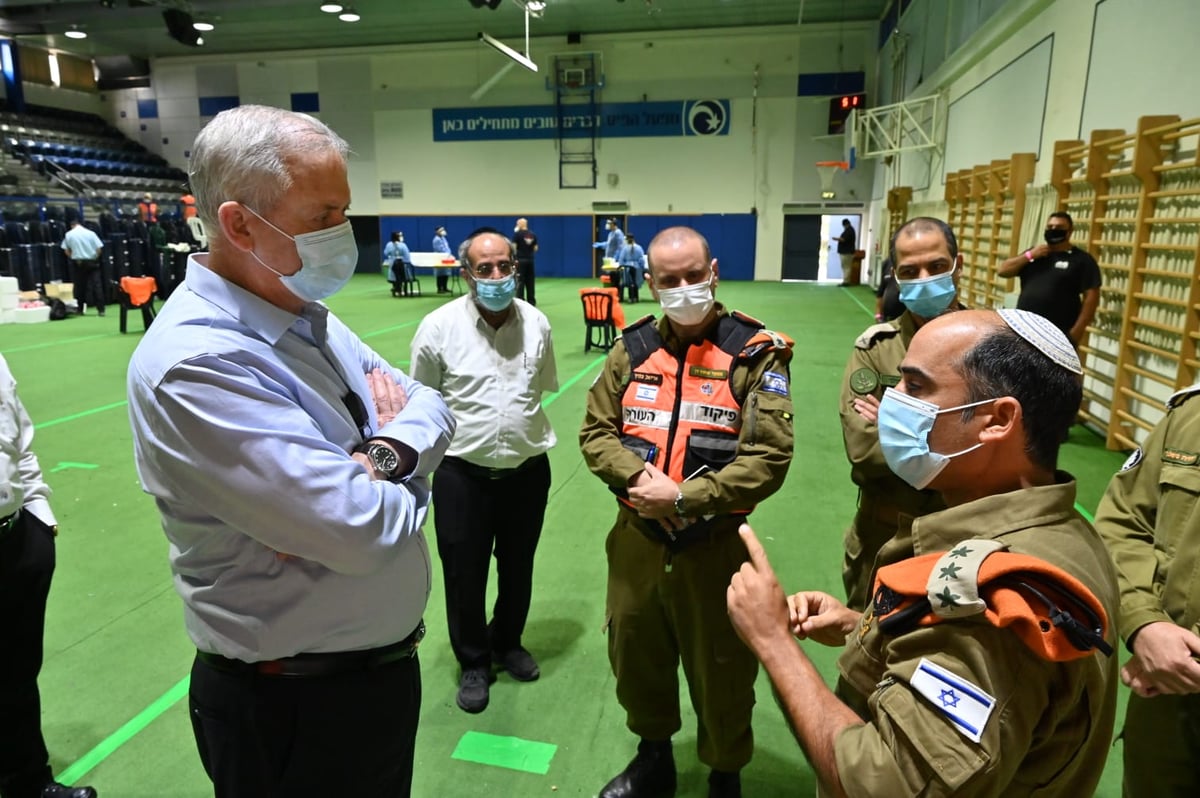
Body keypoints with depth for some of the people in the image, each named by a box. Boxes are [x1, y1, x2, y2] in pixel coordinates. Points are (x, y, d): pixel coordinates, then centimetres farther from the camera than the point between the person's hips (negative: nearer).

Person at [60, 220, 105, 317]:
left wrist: (72, 257, 16)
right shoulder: (90, 233, 0)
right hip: (92, 262, -1)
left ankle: (80, 309, 16)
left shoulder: (69, 234, 3)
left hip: (78, 263, 1)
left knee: (79, 286, 10)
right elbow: (99, 248, -5)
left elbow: (66, 250, 1)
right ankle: (101, 309, -10)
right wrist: (95, 257, 10)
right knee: (97, 285, -3)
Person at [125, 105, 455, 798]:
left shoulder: (307, 313, 2)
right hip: (294, 713, -8)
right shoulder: (195, 362, -27)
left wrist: (386, 455, -21)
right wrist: (407, 473, -11)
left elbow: (433, 407, 1)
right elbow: (364, 529, -32)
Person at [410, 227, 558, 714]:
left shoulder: (537, 324, -3)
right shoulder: (439, 327, -12)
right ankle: (474, 663, 33)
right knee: (464, 574, 10)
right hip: (462, 474, -3)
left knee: (518, 567, 19)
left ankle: (507, 642, 45)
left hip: (527, 470, 3)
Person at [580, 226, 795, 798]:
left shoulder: (755, 352, -10)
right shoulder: (633, 348, 3)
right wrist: (640, 478, -16)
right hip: (637, 541, 4)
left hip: (716, 547, -4)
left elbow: (769, 458, -17)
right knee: (635, 657, 22)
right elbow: (595, 432, 2)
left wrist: (683, 498, -22)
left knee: (720, 676, 14)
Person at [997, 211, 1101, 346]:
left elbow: (1091, 297, -6)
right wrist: (1029, 255, -4)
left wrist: (1077, 330, -14)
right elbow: (1002, 271, 9)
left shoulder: (1082, 259, 0)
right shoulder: (1034, 253, 16)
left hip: (1058, 334, -5)